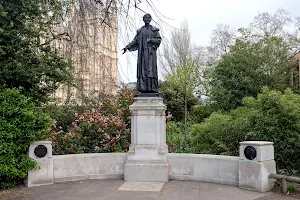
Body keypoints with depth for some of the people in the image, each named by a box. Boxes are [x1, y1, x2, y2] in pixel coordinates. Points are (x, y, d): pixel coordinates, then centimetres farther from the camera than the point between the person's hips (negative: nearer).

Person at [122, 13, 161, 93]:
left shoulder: (154, 30, 12)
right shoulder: (140, 31, 18)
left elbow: (159, 40, 3)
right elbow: (135, 41, 14)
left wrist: (150, 40, -14)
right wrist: (127, 47, 2)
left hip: (150, 51, -2)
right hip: (142, 52, 3)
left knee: (151, 69, -11)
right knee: (142, 69, -5)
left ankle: (153, 88, -12)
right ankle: (144, 88, -6)